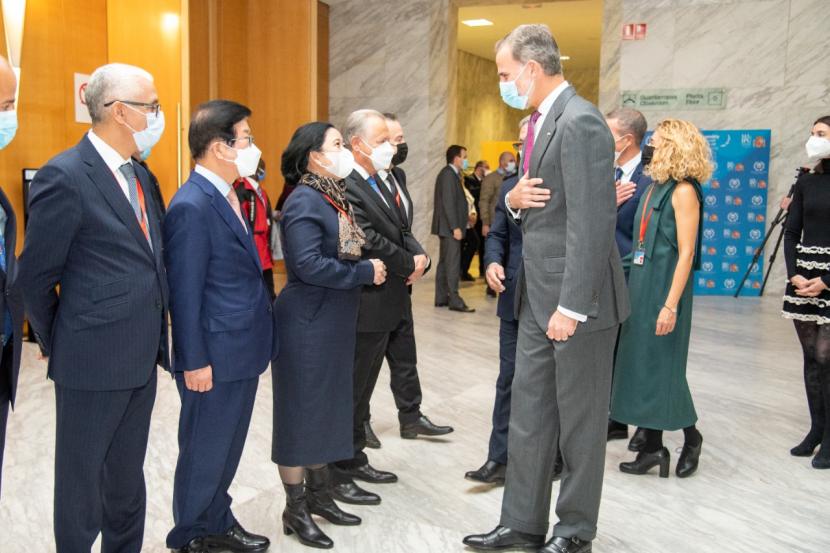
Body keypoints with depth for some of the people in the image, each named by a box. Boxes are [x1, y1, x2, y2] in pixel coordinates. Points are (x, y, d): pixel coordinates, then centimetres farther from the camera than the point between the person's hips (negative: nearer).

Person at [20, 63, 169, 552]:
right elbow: (36, 275, -11)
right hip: (93, 362, -7)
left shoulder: (138, 174, 9)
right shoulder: (65, 176, -15)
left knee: (128, 473, 19)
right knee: (82, 477, 11)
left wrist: (157, 336, 13)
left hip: (142, 358, 7)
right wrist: (55, 343, 0)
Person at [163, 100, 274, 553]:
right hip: (215, 358, -8)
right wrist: (194, 362, -16)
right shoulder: (191, 206, -20)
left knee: (229, 447, 21)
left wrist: (258, 339, 14)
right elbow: (184, 292, -19)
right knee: (204, 452, 9)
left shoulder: (228, 196, 8)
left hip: (244, 349, 9)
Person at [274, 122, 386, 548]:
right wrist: (366, 272, -18)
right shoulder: (305, 202, -17)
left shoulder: (334, 197, 11)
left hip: (334, 322, 9)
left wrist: (369, 269, -4)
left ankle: (319, 495, 30)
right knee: (302, 413, 2)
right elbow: (309, 265, -26)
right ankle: (295, 509, 16)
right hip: (307, 324, -9)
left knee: (328, 409, 16)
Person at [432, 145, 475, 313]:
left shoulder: (451, 174, 16)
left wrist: (466, 215, 11)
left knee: (445, 263, 12)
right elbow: (448, 203, -20)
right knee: (452, 264, -8)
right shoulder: (448, 174, -14)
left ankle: (441, 298, 17)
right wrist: (455, 227, -22)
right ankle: (454, 301, -6)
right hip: (450, 227, -10)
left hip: (448, 228, 10)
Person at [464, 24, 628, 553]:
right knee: (528, 414, 13)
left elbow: (593, 223, -22)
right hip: (538, 296, 9)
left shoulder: (581, 123, -17)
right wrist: (513, 198, -2)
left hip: (574, 298, -9)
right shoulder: (543, 120, 13)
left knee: (580, 419, 7)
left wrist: (571, 306, -22)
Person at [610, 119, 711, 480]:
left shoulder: (683, 191, -12)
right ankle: (653, 447, 18)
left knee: (663, 367, 1)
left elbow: (686, 253, -16)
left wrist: (671, 305, -20)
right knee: (640, 366, 9)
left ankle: (690, 436, 24)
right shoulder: (656, 187, 11)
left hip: (664, 289, -8)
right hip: (640, 285, 8)